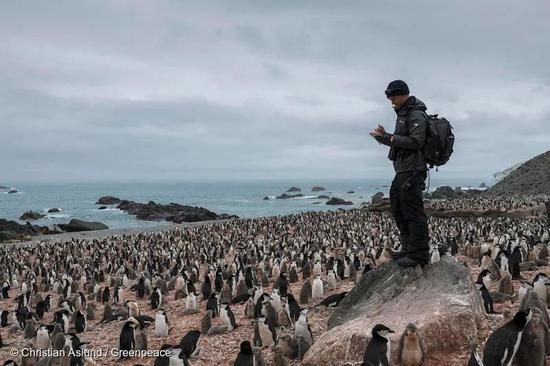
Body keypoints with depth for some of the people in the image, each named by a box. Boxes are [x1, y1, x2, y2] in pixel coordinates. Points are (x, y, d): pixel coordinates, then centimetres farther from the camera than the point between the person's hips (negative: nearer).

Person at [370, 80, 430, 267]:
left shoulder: (416, 114, -11)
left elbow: (415, 142, -21)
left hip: (412, 171, -11)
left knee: (413, 212, -10)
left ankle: (419, 254, -6)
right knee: (398, 210, 16)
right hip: (402, 170, 11)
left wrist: (390, 137, -17)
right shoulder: (403, 113, 21)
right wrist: (384, 137, 6)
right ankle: (408, 248, 25)